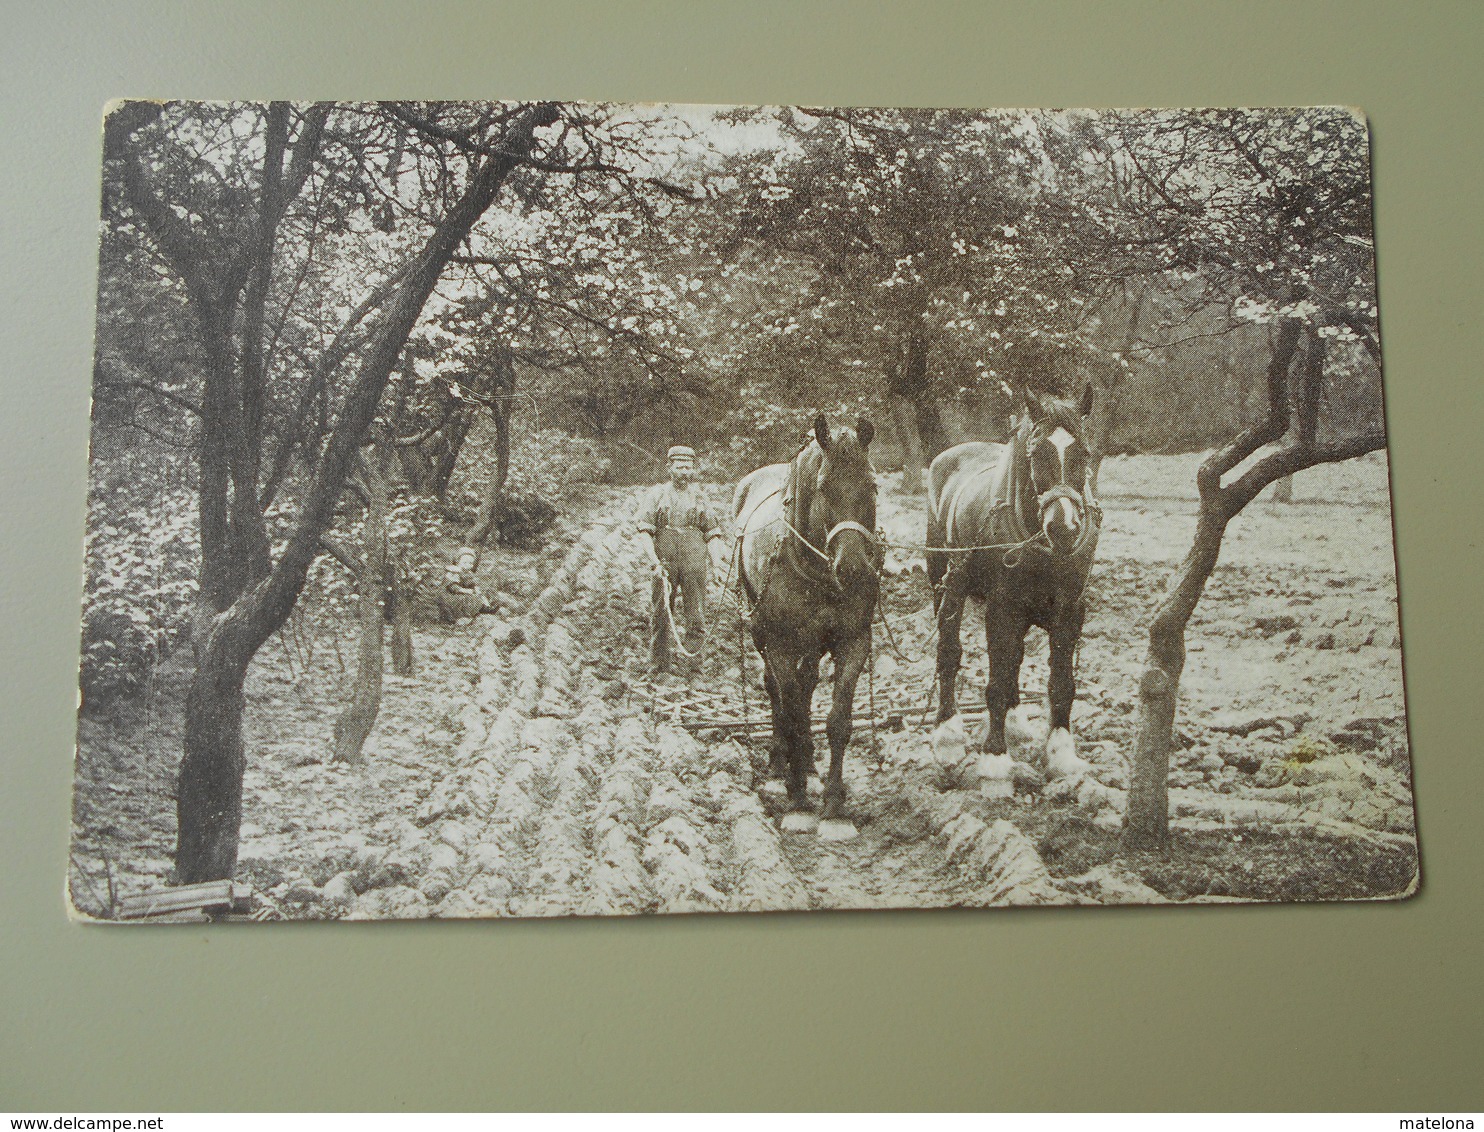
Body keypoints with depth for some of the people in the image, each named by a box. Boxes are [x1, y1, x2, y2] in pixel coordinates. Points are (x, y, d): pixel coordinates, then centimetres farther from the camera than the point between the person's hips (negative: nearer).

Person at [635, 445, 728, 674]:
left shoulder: (700, 497, 13)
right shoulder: (658, 495, 7)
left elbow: (712, 533, 13)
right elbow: (644, 532, -1)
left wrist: (716, 560, -3)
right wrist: (654, 561, -12)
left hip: (694, 562, 1)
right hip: (665, 561, -1)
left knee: (696, 614, 0)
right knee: (661, 612, 3)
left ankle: (694, 655, 13)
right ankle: (659, 661, 14)